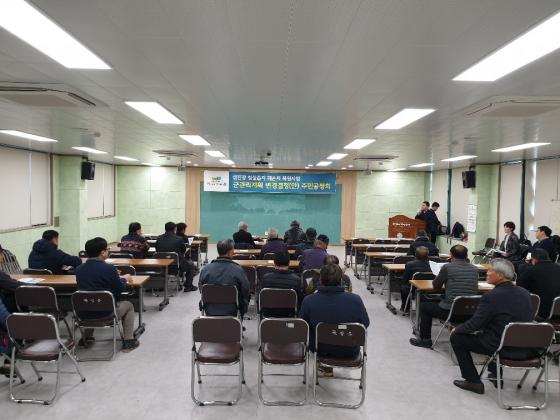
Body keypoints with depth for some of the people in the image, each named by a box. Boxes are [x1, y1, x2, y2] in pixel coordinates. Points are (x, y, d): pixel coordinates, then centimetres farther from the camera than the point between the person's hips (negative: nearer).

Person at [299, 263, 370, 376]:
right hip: (349, 352, 0)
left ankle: (326, 367, 45)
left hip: (320, 350, 0)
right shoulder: (355, 300, -24)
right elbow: (365, 324, -7)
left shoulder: (309, 301, -24)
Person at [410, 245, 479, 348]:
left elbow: (436, 286, 1)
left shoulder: (447, 267, -11)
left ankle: (425, 339, 26)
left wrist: (440, 277, 21)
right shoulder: (475, 269, 4)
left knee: (425, 306, 21)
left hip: (450, 312, -5)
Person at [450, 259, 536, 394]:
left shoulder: (491, 296, -20)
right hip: (526, 349, 8)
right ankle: (495, 375, 38)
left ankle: (473, 382, 11)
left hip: (504, 349, -8)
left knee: (457, 337, 6)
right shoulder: (524, 293, 3)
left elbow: (474, 324, -14)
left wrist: (457, 329, 6)